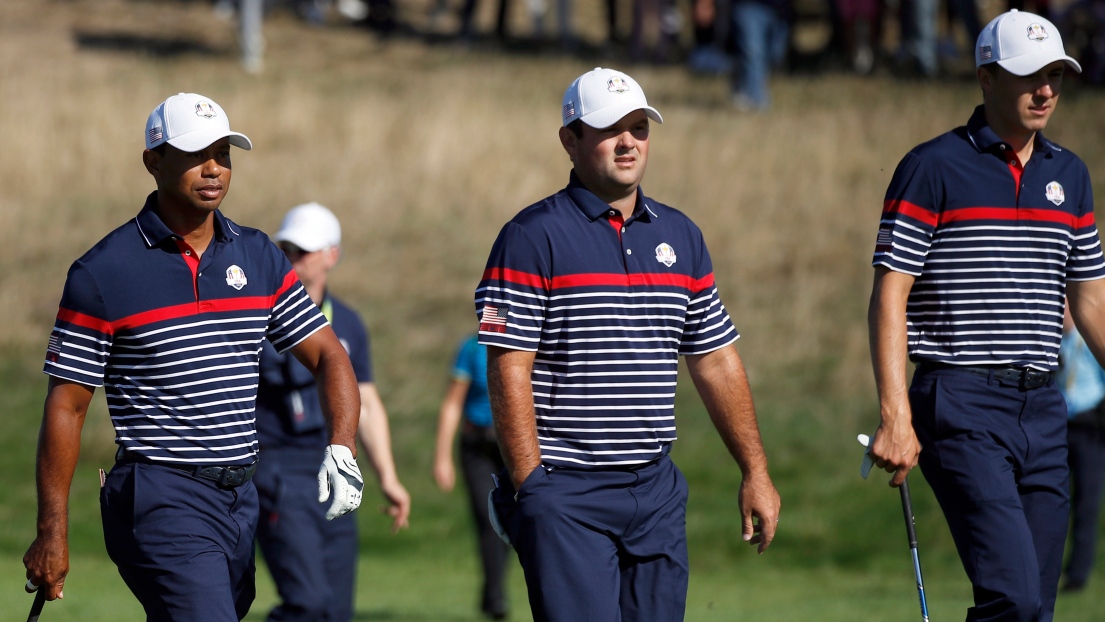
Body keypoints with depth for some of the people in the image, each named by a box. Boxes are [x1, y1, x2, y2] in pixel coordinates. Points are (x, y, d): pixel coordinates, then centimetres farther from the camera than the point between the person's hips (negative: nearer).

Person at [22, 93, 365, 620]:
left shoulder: (259, 257, 11)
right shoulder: (102, 273, -5)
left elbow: (327, 355, 12)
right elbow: (66, 406, -2)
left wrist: (342, 448, -8)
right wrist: (52, 532, -5)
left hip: (241, 497, 6)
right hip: (161, 500, -6)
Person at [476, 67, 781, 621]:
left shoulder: (680, 236, 14)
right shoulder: (533, 237, -6)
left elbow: (716, 363, 18)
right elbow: (509, 371, -10)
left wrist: (754, 471, 15)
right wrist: (529, 488, -15)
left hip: (656, 491, 6)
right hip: (566, 495, -6)